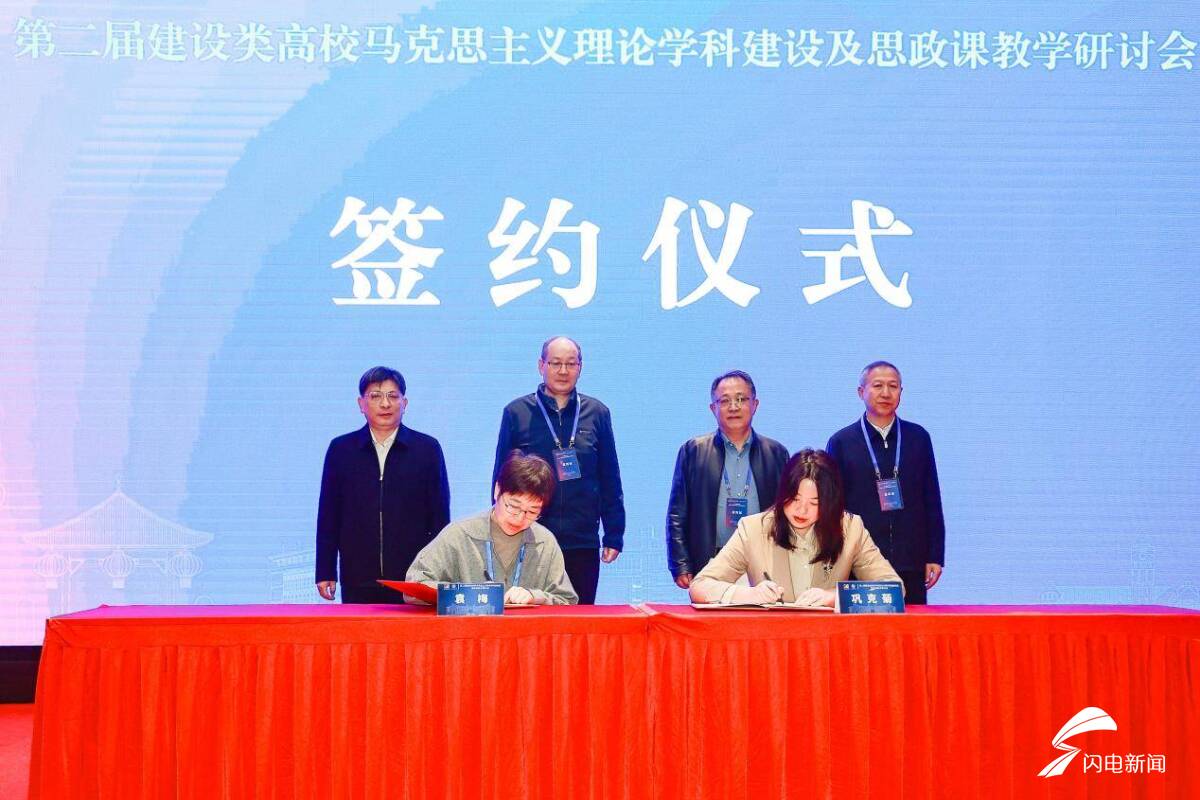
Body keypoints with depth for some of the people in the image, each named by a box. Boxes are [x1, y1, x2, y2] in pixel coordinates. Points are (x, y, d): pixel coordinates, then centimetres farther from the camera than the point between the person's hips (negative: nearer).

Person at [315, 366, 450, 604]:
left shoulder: (428, 448, 5)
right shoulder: (341, 449, 7)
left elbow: (440, 517, 6)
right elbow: (328, 515, 9)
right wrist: (325, 573, 5)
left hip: (414, 581, -1)